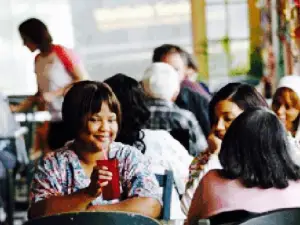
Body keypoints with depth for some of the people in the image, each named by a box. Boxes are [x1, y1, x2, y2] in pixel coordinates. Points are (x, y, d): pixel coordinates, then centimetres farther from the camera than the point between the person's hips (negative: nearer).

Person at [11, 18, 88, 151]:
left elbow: (84, 81, -11)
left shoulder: (62, 53, -8)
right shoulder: (38, 60, 13)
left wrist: (54, 94, -16)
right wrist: (18, 108, 10)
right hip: (56, 121, 7)